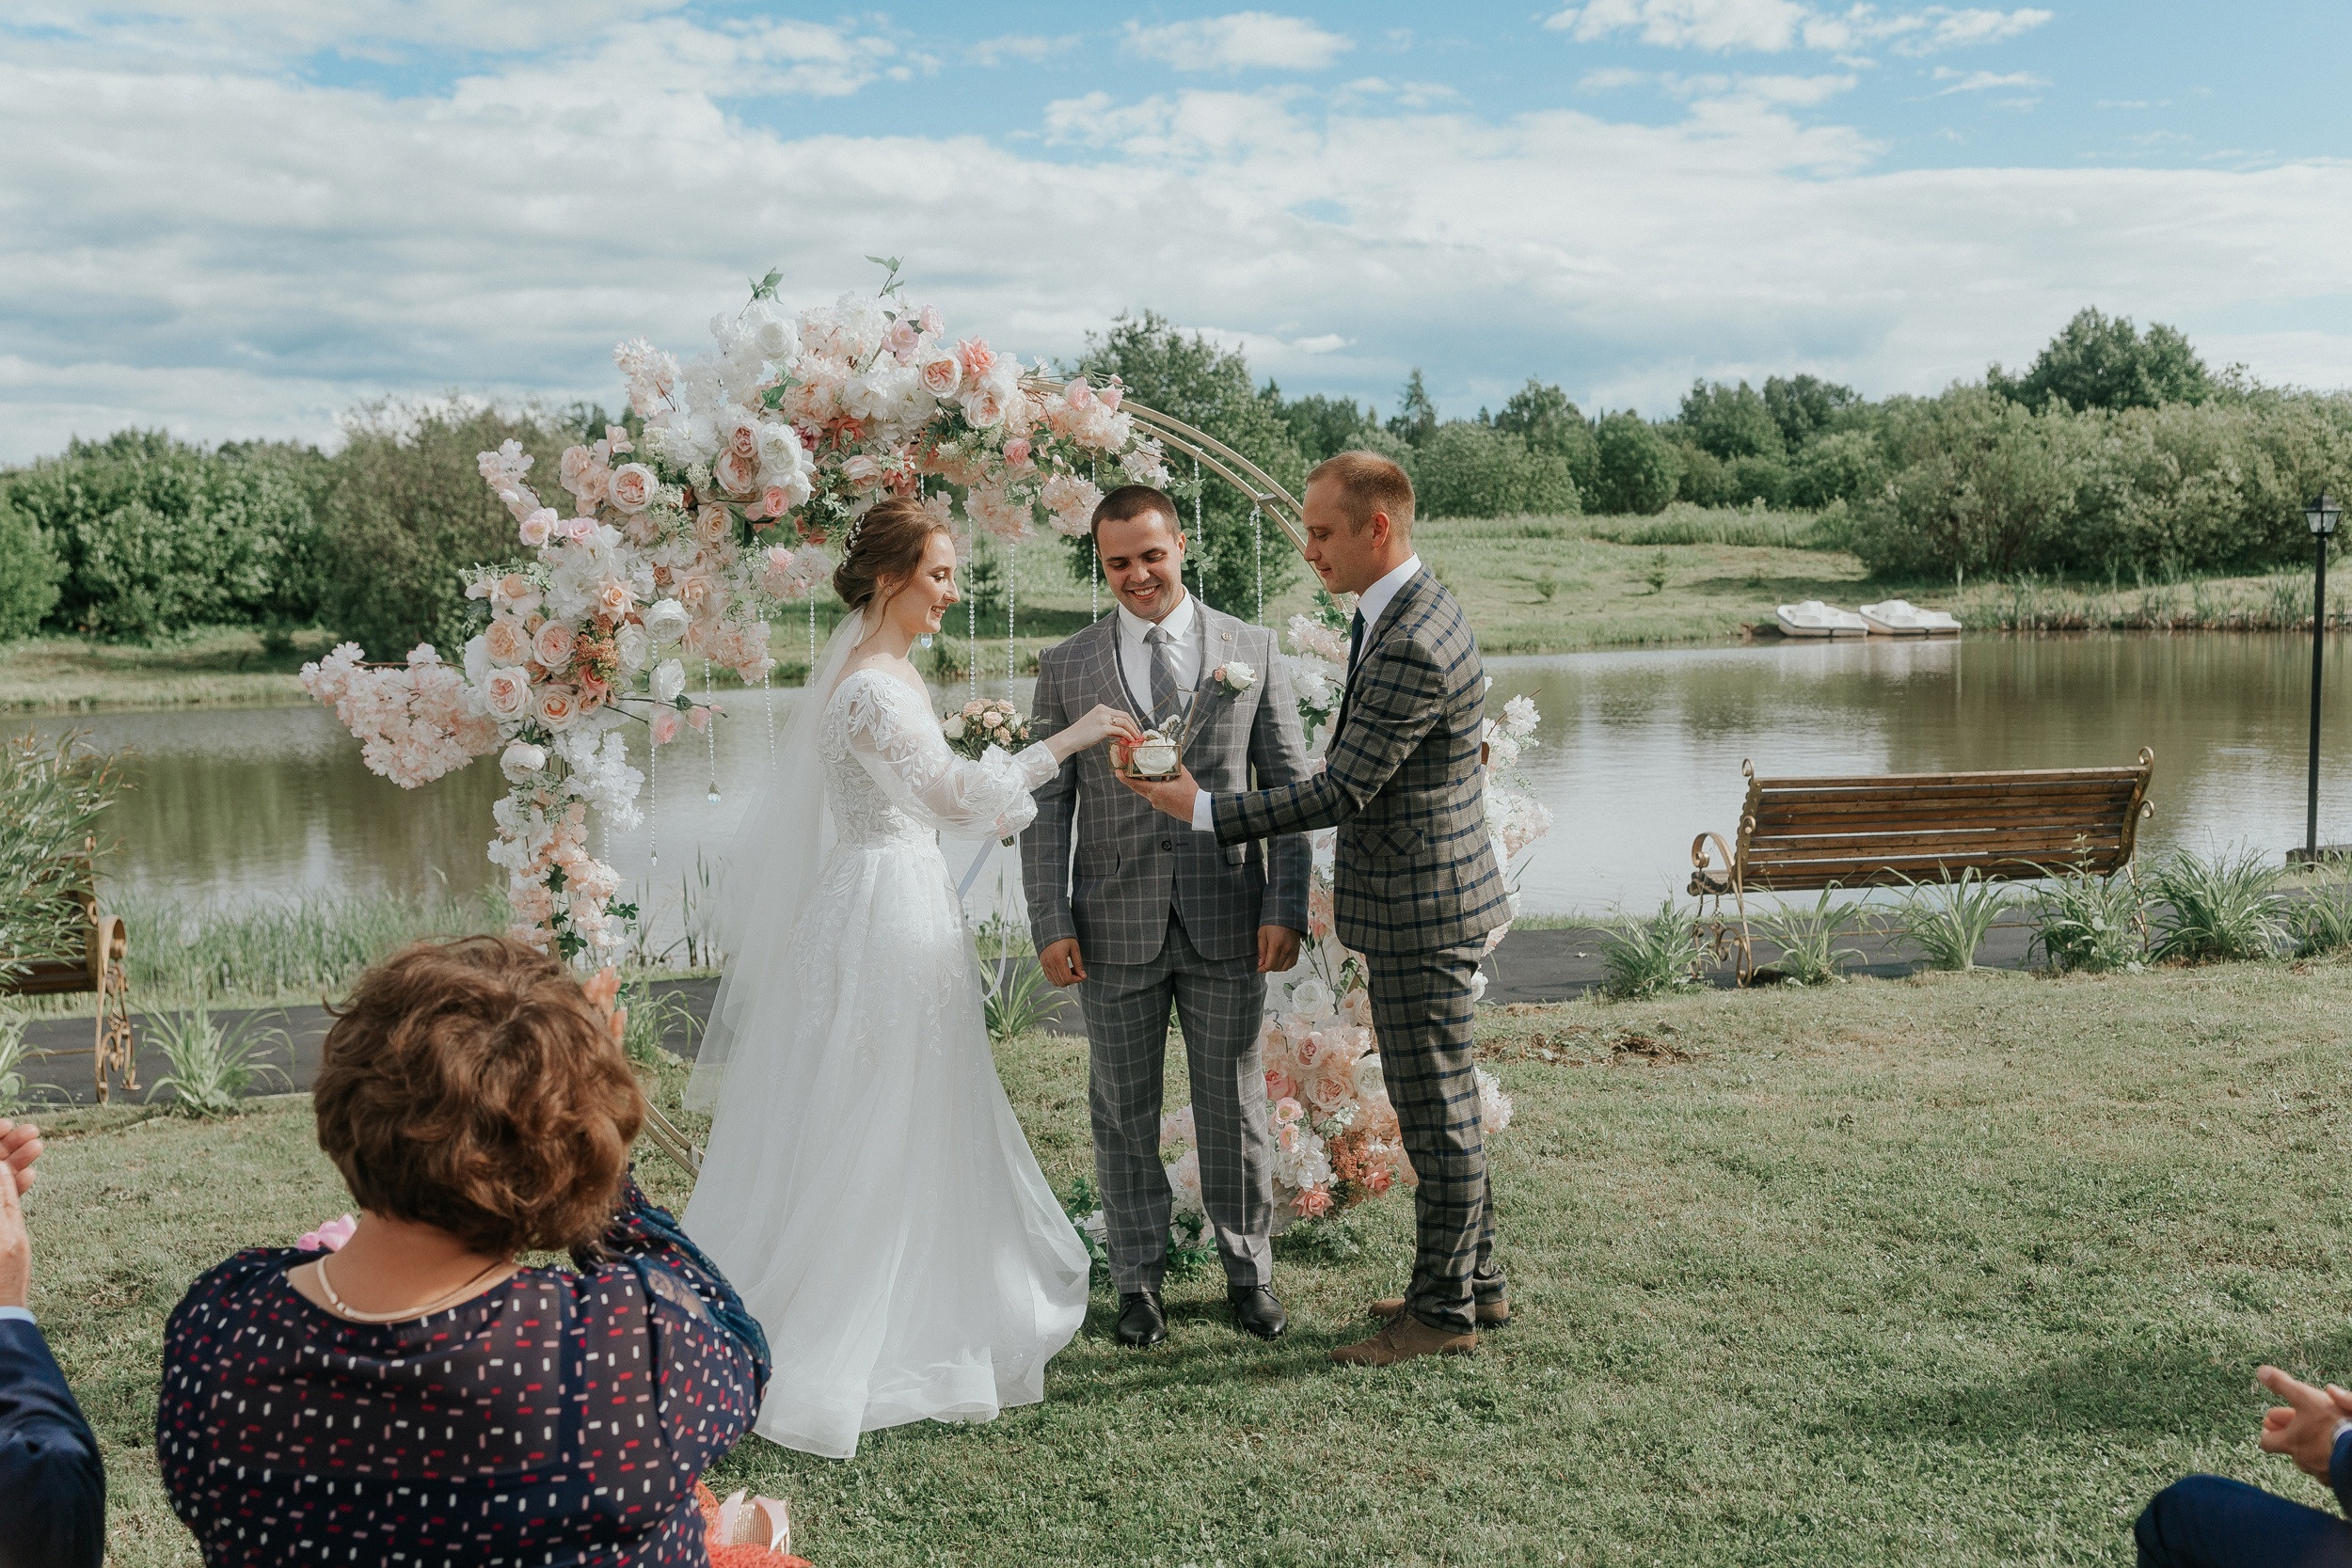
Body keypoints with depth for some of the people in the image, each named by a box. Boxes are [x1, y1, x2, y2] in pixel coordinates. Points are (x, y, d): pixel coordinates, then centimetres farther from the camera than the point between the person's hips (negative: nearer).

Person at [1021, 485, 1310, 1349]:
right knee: (1123, 1112, 9)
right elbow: (1047, 805, 3)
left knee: (1234, 1105, 10)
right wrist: (1050, 923, -5)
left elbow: (1289, 785, 3)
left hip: (1227, 920, 0)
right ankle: (1138, 1279, 24)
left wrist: (1286, 906, -5)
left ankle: (1249, 1270, 26)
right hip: (1115, 926, 0)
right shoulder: (1065, 668, 3)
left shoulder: (1251, 649, 3)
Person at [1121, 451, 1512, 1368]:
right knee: (1439, 1099, 18)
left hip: (1420, 911, -11)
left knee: (1435, 1106, 1)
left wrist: (1202, 810, -20)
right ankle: (1476, 1280, 31)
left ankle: (1443, 1310, 14)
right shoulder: (1407, 608, 9)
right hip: (1422, 898, 11)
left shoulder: (1410, 648, -25)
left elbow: (1340, 792, -24)